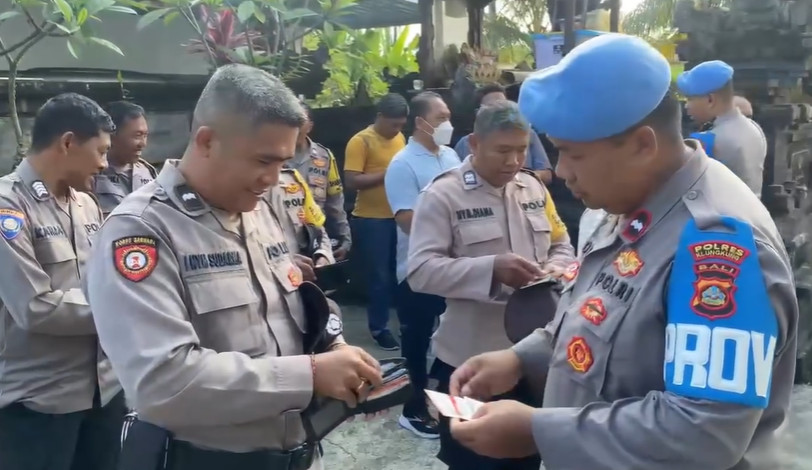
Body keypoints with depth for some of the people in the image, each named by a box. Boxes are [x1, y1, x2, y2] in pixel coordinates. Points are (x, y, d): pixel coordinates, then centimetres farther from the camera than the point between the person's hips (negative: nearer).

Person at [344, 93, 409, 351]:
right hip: (372, 219, -6)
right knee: (379, 276, 3)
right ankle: (379, 328, 18)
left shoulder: (400, 138, 9)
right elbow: (352, 181, -17)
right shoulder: (361, 141, -10)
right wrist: (387, 174, -20)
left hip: (399, 217, 6)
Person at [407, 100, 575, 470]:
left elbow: (560, 243, 15)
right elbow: (420, 270, -18)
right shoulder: (442, 194, -11)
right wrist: (492, 269, -28)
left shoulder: (533, 187, 7)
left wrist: (557, 268, -9)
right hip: (470, 359, -5)